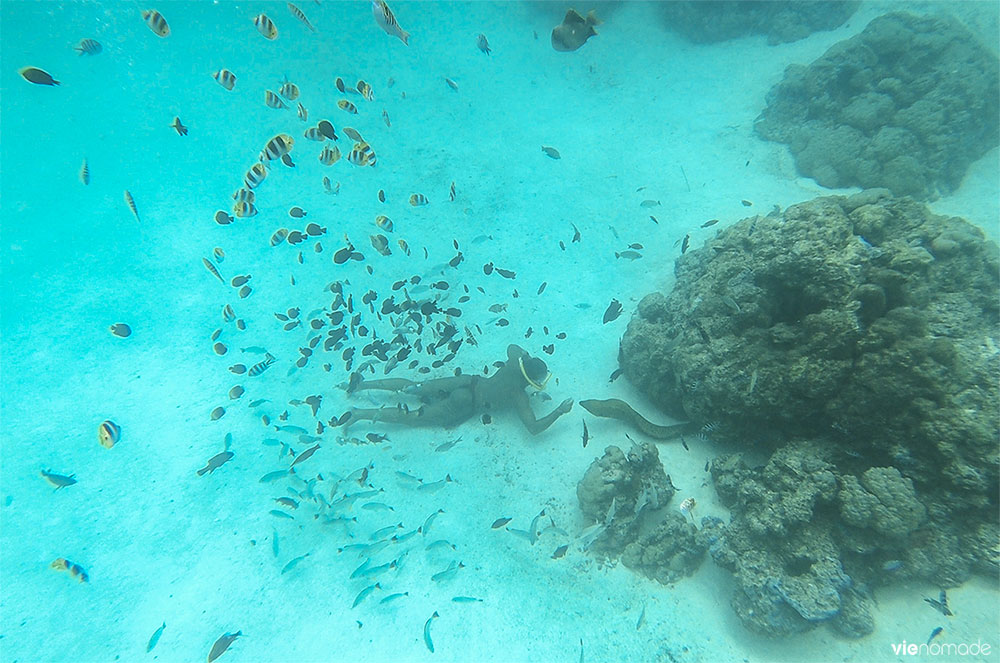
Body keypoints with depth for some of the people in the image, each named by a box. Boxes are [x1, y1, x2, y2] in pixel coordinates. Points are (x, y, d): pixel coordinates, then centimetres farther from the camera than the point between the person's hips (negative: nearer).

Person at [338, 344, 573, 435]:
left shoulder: (516, 360, -4)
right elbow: (534, 428, -24)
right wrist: (560, 411, -22)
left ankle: (361, 384, 14)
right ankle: (360, 414, -1)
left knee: (414, 386, 13)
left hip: (466, 382, 6)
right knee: (413, 416, 0)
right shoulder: (519, 398, -19)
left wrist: (528, 357, 18)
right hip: (464, 406, -5)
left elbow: (512, 346, 20)